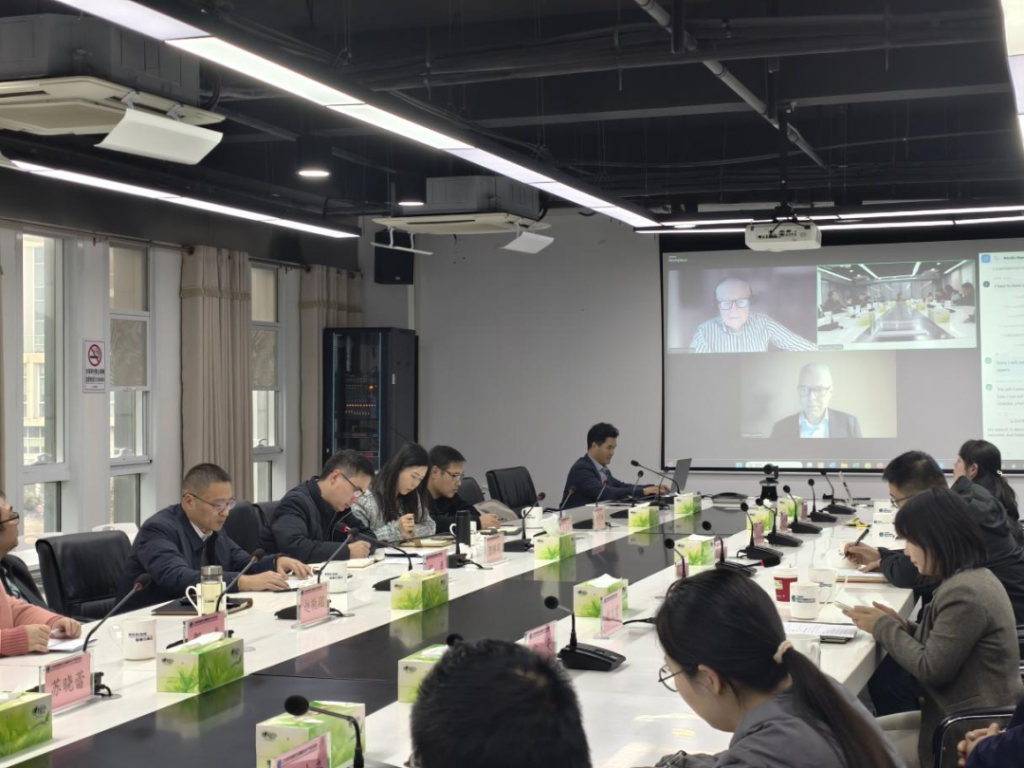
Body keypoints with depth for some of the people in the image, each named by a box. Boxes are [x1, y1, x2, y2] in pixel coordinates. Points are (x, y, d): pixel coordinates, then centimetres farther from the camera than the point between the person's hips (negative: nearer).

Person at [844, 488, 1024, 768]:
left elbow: (930, 669, -21)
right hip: (970, 716, 10)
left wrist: (884, 628, -9)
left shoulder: (964, 593, -23)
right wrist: (902, 626, 2)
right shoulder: (974, 578, 9)